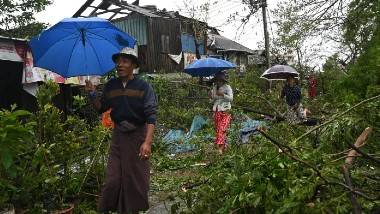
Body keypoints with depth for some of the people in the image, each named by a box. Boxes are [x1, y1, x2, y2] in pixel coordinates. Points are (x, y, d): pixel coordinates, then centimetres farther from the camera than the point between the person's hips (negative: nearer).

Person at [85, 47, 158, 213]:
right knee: (113, 178, 4)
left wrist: (147, 142, -25)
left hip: (138, 135, -3)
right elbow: (101, 108, 15)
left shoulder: (143, 87, -9)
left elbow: (151, 115, -15)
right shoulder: (111, 86, 4)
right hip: (118, 136, 3)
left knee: (136, 178, 6)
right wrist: (92, 94, -4)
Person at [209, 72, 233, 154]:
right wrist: (211, 95, -3)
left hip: (225, 111, -6)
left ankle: (220, 147, -22)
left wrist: (223, 94, -23)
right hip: (217, 111, 6)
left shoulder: (227, 87, -3)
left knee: (222, 129, -16)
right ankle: (223, 147, 14)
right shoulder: (215, 87, 12)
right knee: (217, 129, 5)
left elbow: (231, 98, -10)